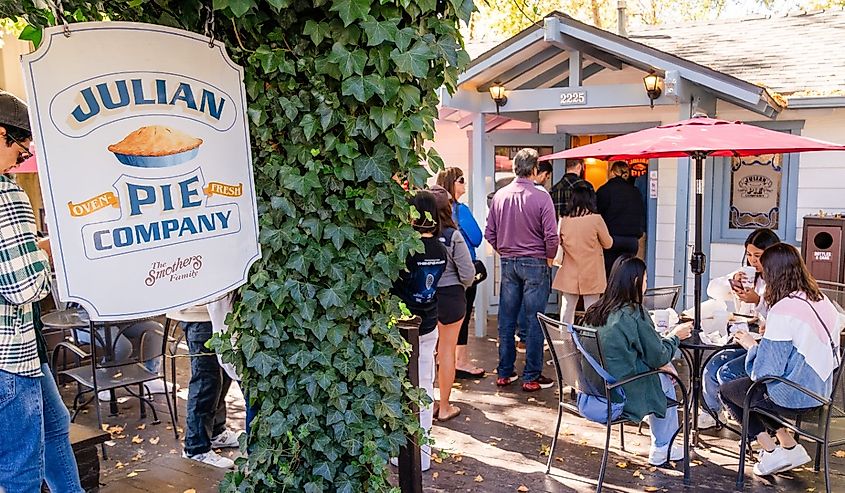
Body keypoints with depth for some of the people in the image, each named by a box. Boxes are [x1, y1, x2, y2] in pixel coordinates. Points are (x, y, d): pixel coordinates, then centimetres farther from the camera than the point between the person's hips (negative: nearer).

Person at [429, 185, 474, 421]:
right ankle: (445, 407, 21)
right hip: (450, 297, -2)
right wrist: (459, 288, 9)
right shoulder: (453, 236, -15)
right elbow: (468, 273, -12)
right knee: (447, 351, 10)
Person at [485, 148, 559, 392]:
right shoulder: (541, 198, -13)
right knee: (535, 321, 4)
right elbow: (551, 236, -13)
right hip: (535, 263, -4)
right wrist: (549, 258, 4)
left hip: (508, 263, 5)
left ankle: (504, 372, 20)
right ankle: (531, 377, 10)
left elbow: (489, 232, 6)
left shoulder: (500, 196, 1)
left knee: (506, 319, 11)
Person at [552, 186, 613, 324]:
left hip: (569, 275, 3)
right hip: (591, 275, -3)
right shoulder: (596, 219, -11)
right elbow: (608, 243, 0)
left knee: (567, 308, 11)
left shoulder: (563, 221, -4)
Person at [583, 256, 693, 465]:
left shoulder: (595, 311, 3)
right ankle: (662, 450, 32)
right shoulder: (633, 314, -18)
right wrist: (675, 336, 11)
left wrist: (661, 365, 13)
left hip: (594, 388, 7)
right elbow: (659, 356, -7)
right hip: (620, 395, -7)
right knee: (666, 380, 19)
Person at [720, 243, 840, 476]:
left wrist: (751, 345, -6)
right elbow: (834, 357, 12)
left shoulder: (783, 311, -26)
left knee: (727, 391, 14)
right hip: (821, 390, 8)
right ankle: (789, 446, 20)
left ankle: (771, 453, 12)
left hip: (793, 398, -8)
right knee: (746, 385, 27)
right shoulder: (822, 301, -1)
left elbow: (766, 371, -26)